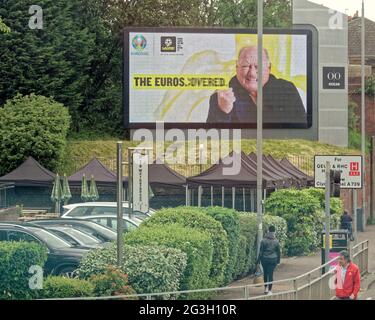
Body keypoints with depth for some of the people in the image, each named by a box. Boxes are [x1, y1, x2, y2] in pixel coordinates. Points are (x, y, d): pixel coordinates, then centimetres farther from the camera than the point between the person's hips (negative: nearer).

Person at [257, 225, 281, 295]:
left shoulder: (264, 241, -8)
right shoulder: (276, 241, -4)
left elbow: (261, 251, -4)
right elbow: (278, 252, 4)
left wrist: (259, 259, 4)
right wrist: (278, 260, 15)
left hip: (265, 259, 0)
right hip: (273, 260, 0)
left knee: (265, 273, 17)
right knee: (270, 274, 1)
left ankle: (266, 288, 20)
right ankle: (269, 290, 1)